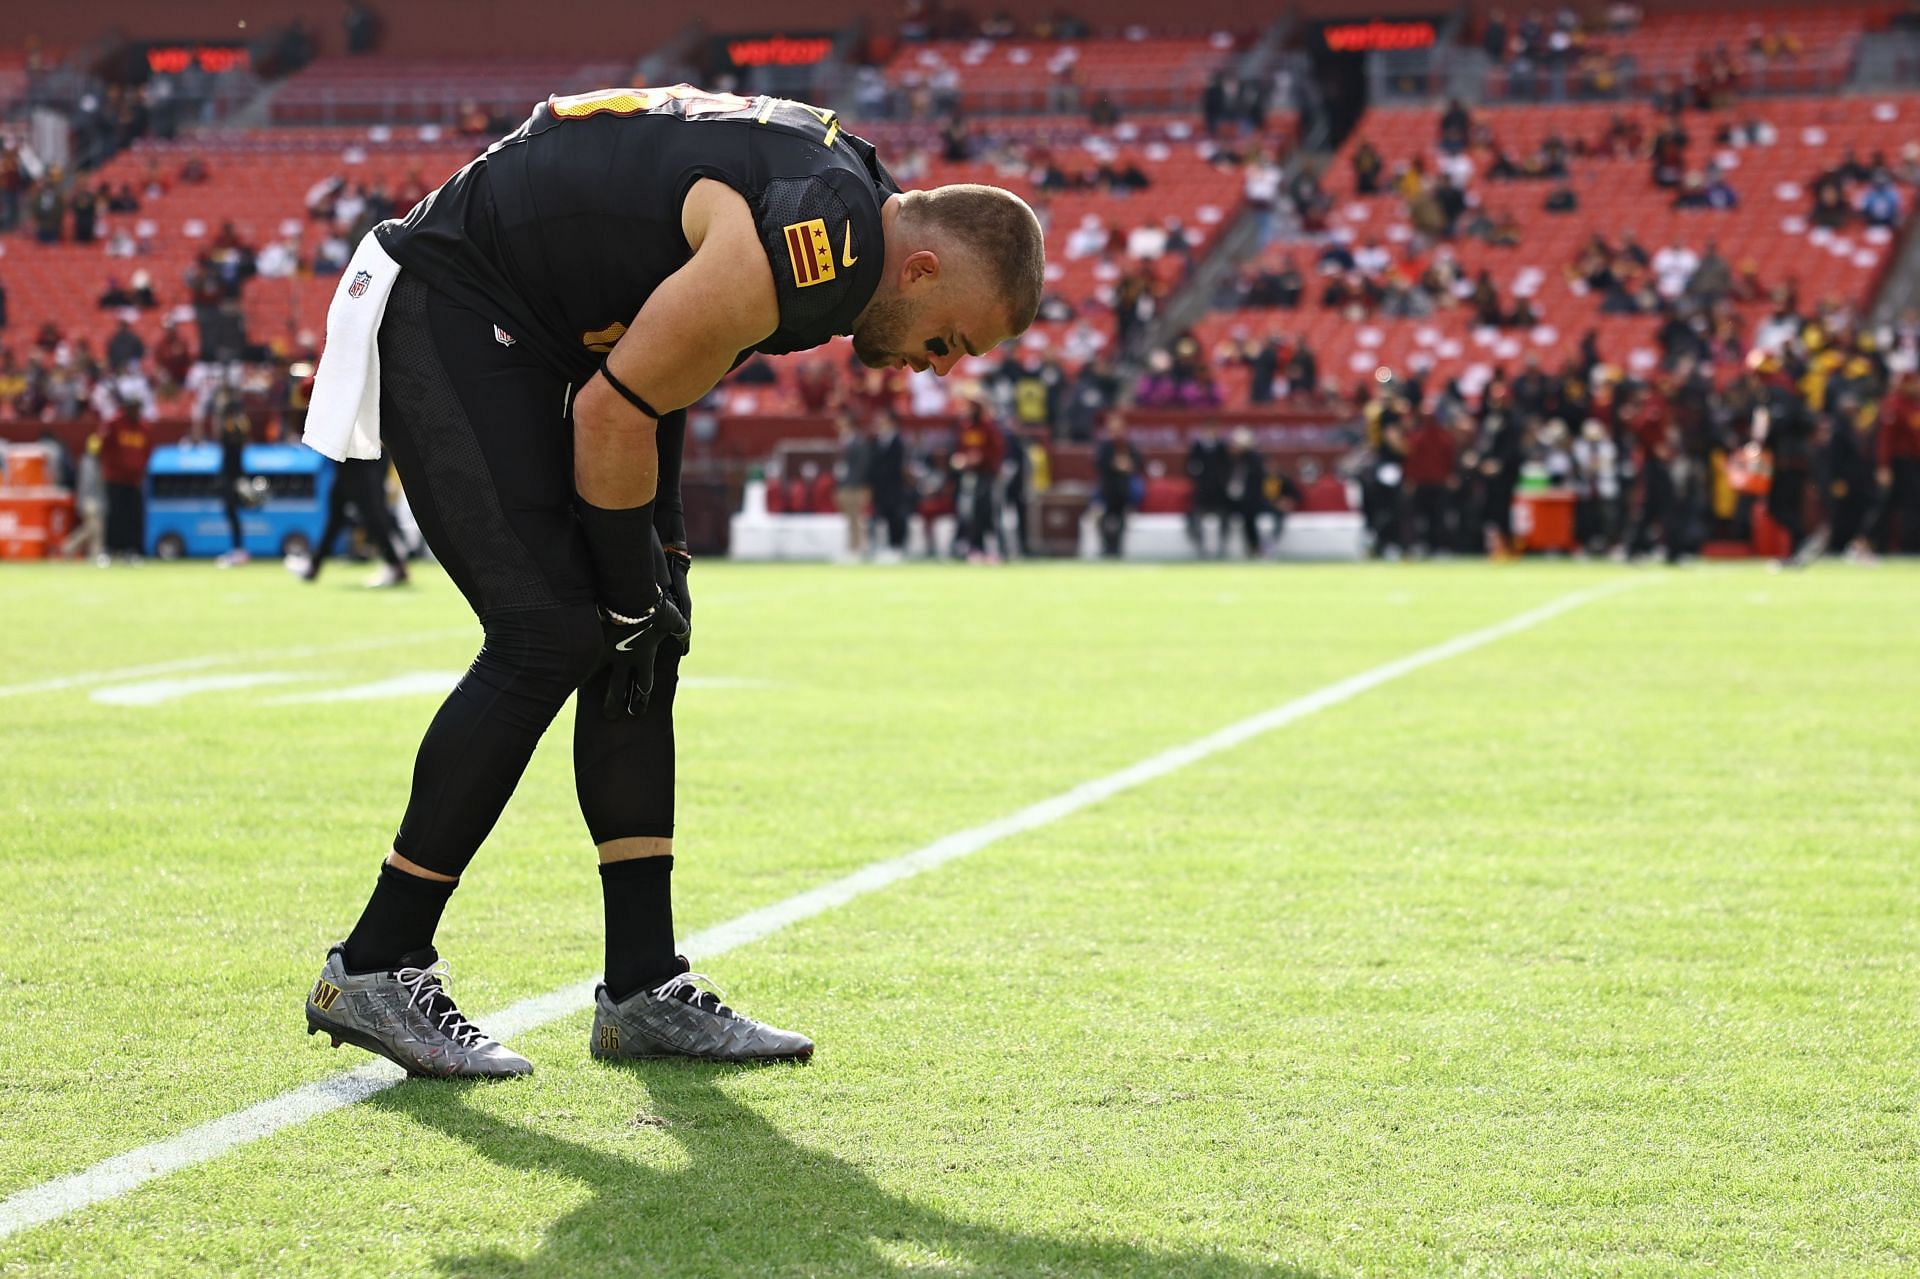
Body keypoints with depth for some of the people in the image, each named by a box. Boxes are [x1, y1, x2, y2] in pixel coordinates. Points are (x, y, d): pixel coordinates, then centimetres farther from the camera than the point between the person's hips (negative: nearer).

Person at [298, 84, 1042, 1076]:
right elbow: (613, 413, -21)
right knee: (553, 634, -14)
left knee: (643, 636, 5)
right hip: (452, 311, -10)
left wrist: (654, 574, 9)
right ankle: (376, 967, -6)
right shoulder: (811, 248, -27)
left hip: (540, 327, 10)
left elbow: (657, 380, 12)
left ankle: (644, 988, 8)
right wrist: (636, 589, -9)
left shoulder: (848, 197, 3)